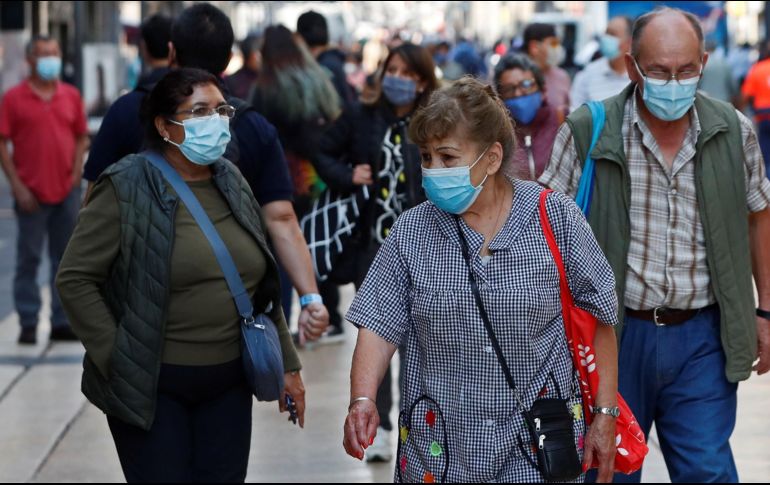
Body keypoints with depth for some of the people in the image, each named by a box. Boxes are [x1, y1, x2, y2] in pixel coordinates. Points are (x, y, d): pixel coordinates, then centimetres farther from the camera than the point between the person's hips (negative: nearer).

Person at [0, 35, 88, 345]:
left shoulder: (71, 96, 8)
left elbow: (82, 137, 13)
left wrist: (76, 171, -2)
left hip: (67, 191, 4)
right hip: (31, 193, -3)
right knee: (28, 260, 1)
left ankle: (61, 322, 15)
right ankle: (28, 324, 7)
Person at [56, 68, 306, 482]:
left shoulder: (233, 184, 9)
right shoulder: (127, 189, -9)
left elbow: (263, 284, 15)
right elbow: (74, 279, -10)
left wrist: (287, 364, 14)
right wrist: (118, 358, -13)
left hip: (229, 382, 5)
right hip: (151, 384, -5)